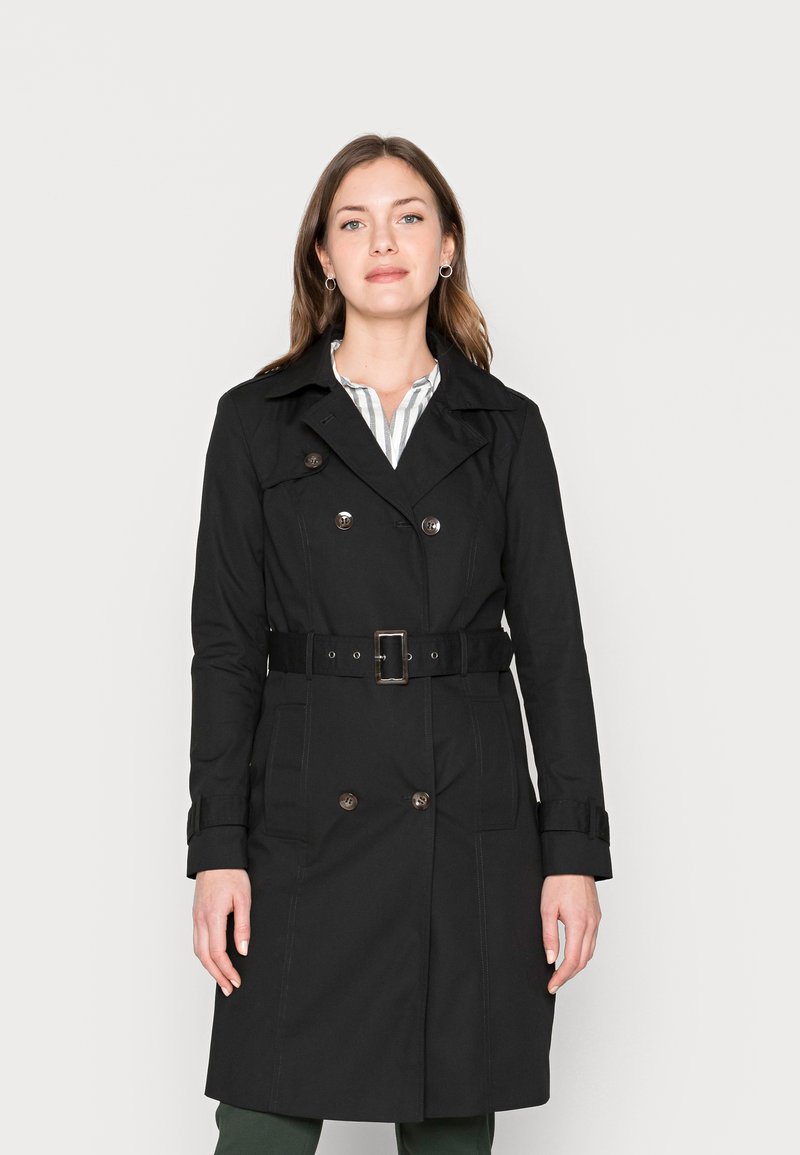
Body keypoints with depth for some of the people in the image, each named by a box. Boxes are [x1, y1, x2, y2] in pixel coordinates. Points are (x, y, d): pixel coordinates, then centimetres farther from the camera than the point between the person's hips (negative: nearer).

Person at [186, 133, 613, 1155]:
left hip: (472, 826, 1)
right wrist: (216, 846, -4)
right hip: (307, 817, -1)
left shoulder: (505, 426, 7)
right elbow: (225, 644, 2)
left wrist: (575, 847, -1)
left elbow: (552, 642, 5)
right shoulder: (257, 420, 5)